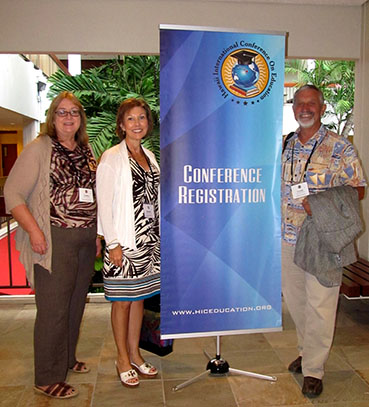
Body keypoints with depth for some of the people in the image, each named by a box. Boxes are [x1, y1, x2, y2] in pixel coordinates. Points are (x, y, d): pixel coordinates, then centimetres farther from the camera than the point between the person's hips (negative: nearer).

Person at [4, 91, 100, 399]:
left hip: (85, 241, 7)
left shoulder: (86, 151, 14)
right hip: (54, 241, -6)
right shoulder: (39, 149, -5)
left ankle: (67, 359, 35)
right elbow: (13, 193, -10)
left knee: (76, 304, 15)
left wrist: (96, 233, 15)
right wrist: (34, 231, -19)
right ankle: (49, 378, 14)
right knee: (54, 309, -2)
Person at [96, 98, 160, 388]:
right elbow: (104, 203, -10)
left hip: (149, 241, 6)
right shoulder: (112, 157, -6)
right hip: (124, 243, -6)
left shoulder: (150, 157, 13)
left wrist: (160, 237, 12)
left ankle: (135, 354, 28)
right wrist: (112, 243, -15)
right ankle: (123, 360, 21)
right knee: (122, 301, 5)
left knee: (139, 298, 14)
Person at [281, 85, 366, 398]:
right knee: (294, 298, 15)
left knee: (319, 304, 0)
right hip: (289, 236, 5)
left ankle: (313, 369, 15)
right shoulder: (286, 146, 10)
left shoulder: (340, 147, -4)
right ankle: (307, 350, 36)